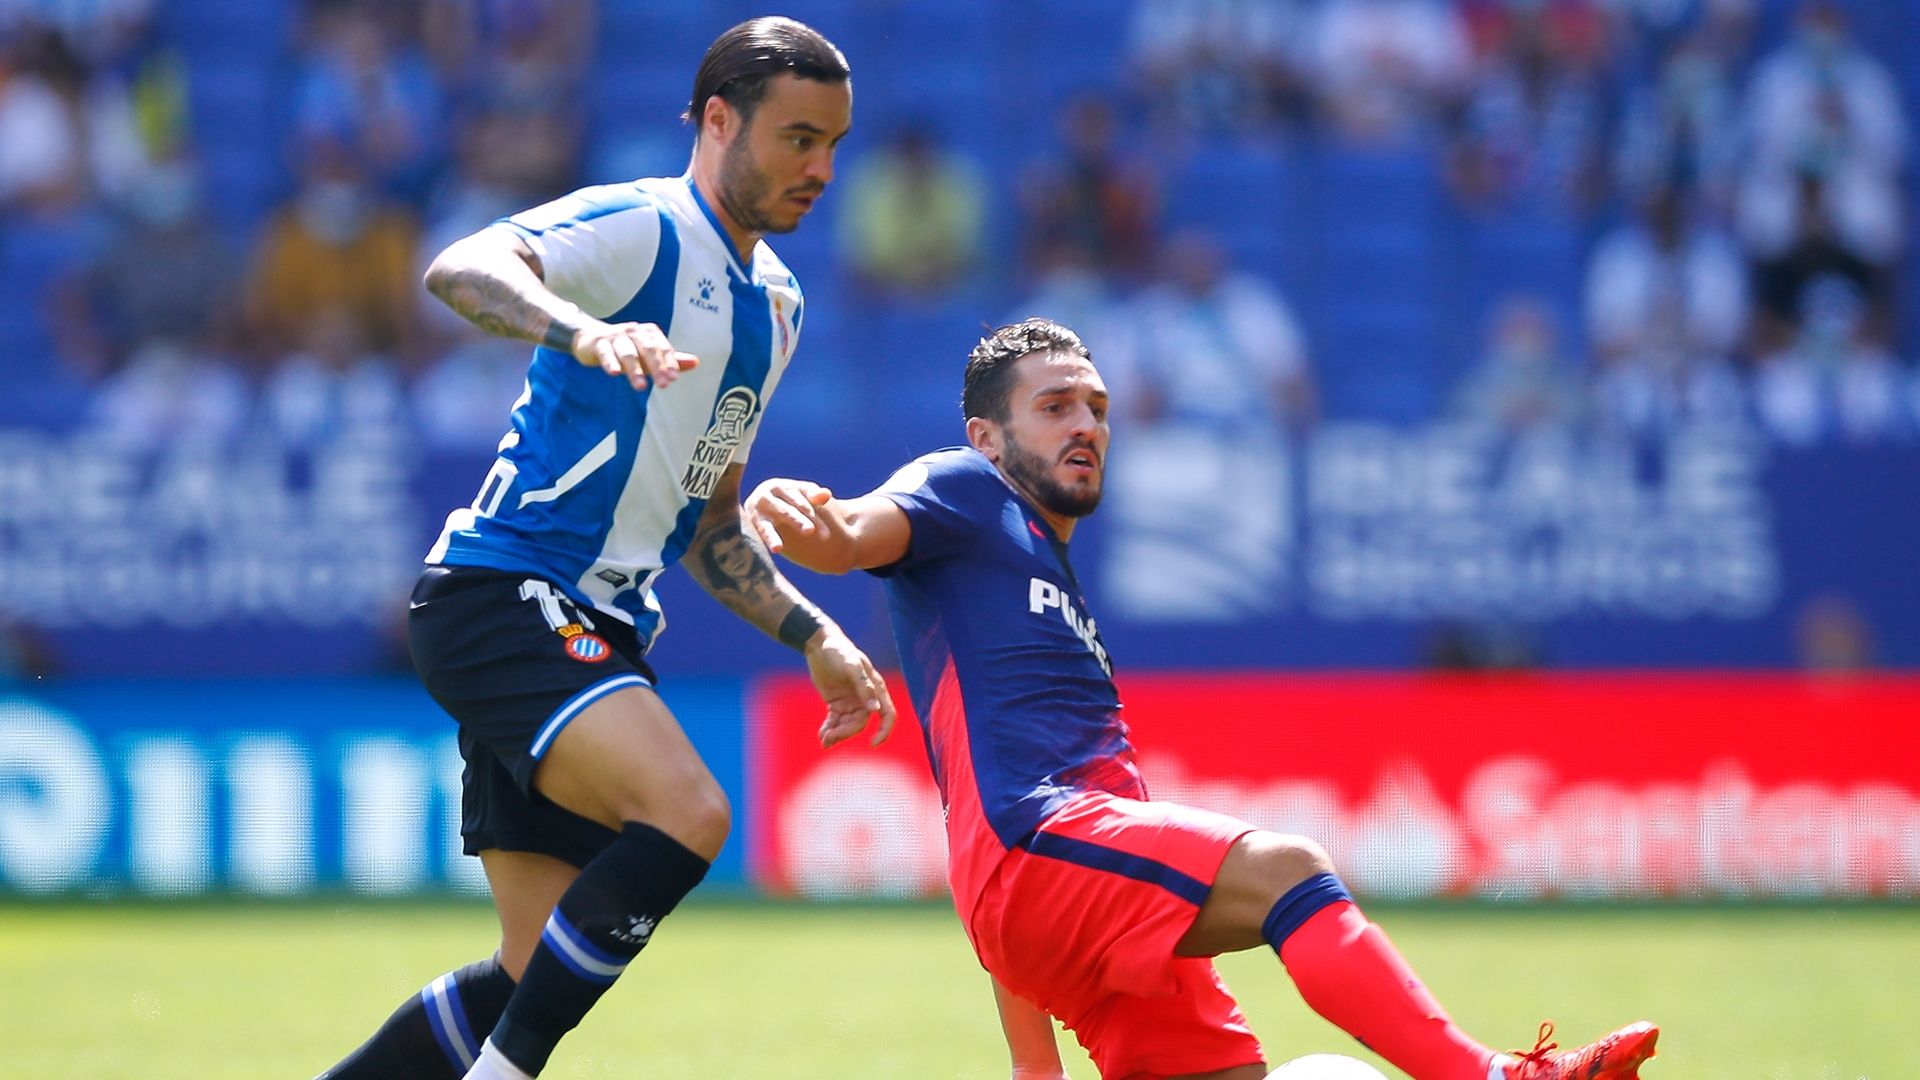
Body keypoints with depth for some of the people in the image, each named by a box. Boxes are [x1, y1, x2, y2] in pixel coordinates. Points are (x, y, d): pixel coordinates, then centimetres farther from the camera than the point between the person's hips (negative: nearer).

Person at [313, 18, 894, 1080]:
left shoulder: (774, 304, 19)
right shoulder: (638, 227, -9)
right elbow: (461, 268, -30)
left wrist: (815, 637, 17)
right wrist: (584, 332, -47)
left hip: (598, 633, 9)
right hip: (501, 588, -9)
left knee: (543, 973, 3)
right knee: (687, 811, -29)